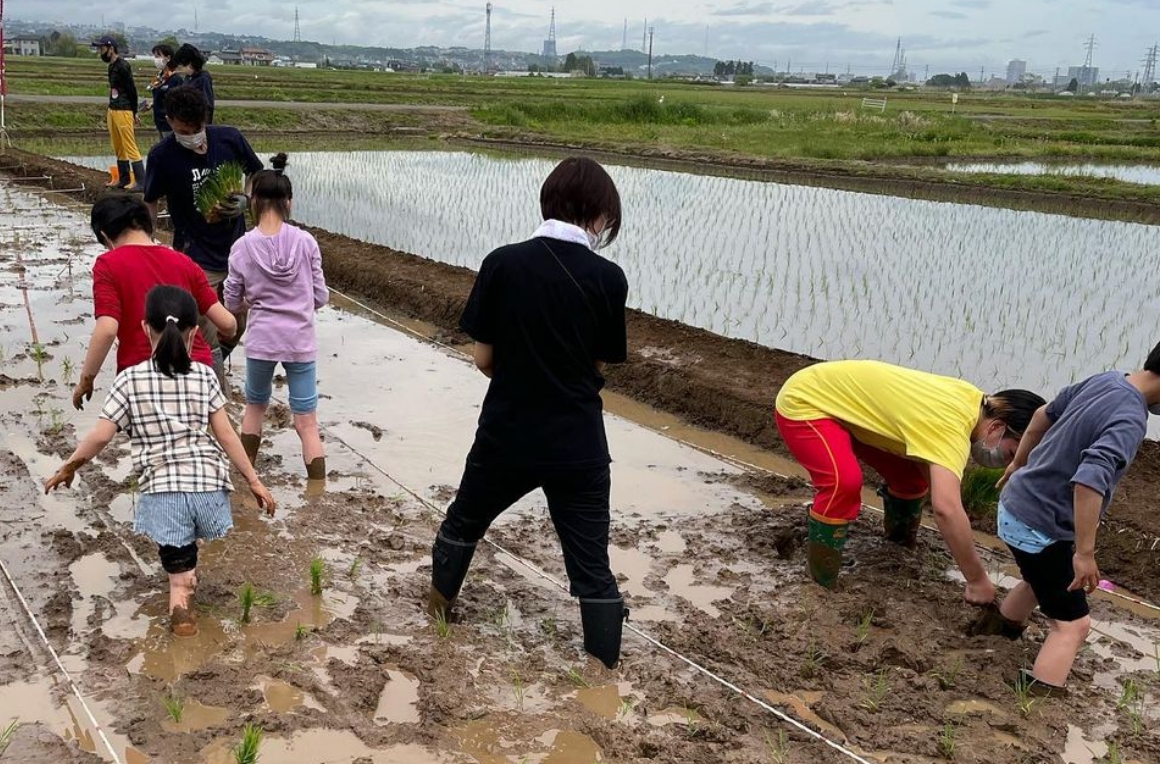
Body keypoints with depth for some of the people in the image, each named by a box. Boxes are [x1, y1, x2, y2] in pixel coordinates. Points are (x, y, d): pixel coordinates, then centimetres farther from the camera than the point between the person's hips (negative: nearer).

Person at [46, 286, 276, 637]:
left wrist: (68, 468, 13)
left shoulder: (131, 380, -2)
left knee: (179, 574, 6)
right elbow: (226, 435, 0)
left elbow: (100, 436, -4)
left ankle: (181, 600, -16)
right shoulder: (204, 376, 1)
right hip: (207, 484, 2)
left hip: (162, 490, -1)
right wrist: (254, 480, 6)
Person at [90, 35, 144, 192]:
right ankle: (123, 180, 20)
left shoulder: (122, 66, -14)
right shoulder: (112, 66, 15)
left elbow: (132, 90, -14)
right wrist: (110, 110, 16)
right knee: (118, 148, 13)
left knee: (130, 147, -10)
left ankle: (141, 182, -9)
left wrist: (134, 113, -11)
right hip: (113, 111, 10)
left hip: (123, 112, -10)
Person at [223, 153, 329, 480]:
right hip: (300, 342, -1)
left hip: (261, 340, 1)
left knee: (255, 406, 25)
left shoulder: (242, 247, -7)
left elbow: (233, 302, 2)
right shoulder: (305, 242, -8)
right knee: (307, 422, 6)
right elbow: (320, 297, -1)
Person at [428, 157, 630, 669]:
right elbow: (600, 365, -1)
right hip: (579, 445, -1)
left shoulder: (503, 263, -9)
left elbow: (483, 357, -4)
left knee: (463, 523, 28)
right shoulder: (608, 278, -9)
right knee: (592, 569, 8)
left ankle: (438, 608, 48)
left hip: (505, 435, 1)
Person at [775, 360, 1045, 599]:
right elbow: (947, 509, -45)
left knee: (912, 475, 12)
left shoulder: (974, 400, -3)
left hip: (842, 400, 10)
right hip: (805, 403, -10)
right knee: (844, 482, -32)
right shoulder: (952, 426, -33)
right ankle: (821, 588, -18)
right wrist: (977, 580, -34)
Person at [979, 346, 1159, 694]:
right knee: (1073, 623, -3)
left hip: (1019, 505, 9)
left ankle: (996, 635, 51)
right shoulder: (1130, 421, -26)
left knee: (1046, 582, 33)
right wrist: (1085, 552, -30)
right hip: (1038, 526, -9)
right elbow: (1089, 482, -38)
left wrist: (1018, 464, 28)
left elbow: (1044, 415, 15)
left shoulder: (1105, 380, 0)